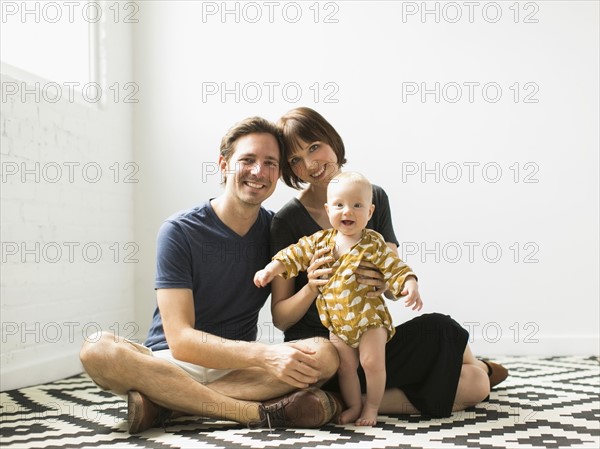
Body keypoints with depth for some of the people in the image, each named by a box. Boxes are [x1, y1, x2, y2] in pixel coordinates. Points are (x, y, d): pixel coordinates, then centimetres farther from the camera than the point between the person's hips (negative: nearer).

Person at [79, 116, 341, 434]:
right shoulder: (179, 232, -9)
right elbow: (180, 341, -18)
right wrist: (264, 354, -31)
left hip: (240, 367, 3)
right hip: (173, 364, -3)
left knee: (325, 354, -25)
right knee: (98, 349, -32)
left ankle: (162, 403, -25)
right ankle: (258, 412, -32)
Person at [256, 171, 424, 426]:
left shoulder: (374, 244, -9)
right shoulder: (320, 241, 1)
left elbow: (395, 269, -10)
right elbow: (296, 254, 8)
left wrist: (410, 287, -25)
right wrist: (271, 269, 0)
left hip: (369, 318, -3)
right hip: (337, 323, 3)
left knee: (372, 362, -7)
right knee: (345, 365, 7)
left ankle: (371, 406, 13)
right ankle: (353, 406, 23)